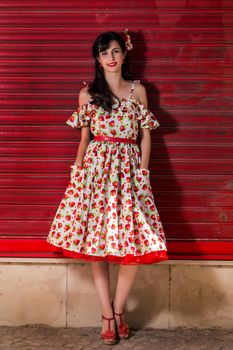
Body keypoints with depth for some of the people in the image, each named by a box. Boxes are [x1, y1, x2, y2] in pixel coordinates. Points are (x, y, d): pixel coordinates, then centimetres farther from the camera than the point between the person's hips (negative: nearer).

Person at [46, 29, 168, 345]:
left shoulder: (138, 90, 8)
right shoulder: (88, 93, 8)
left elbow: (145, 135, 9)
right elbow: (84, 138, 10)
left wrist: (143, 172, 1)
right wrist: (77, 172, 3)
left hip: (128, 168, 0)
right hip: (95, 168, 0)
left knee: (135, 241, -8)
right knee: (95, 239, -1)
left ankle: (118, 309, 13)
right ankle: (107, 314, 12)